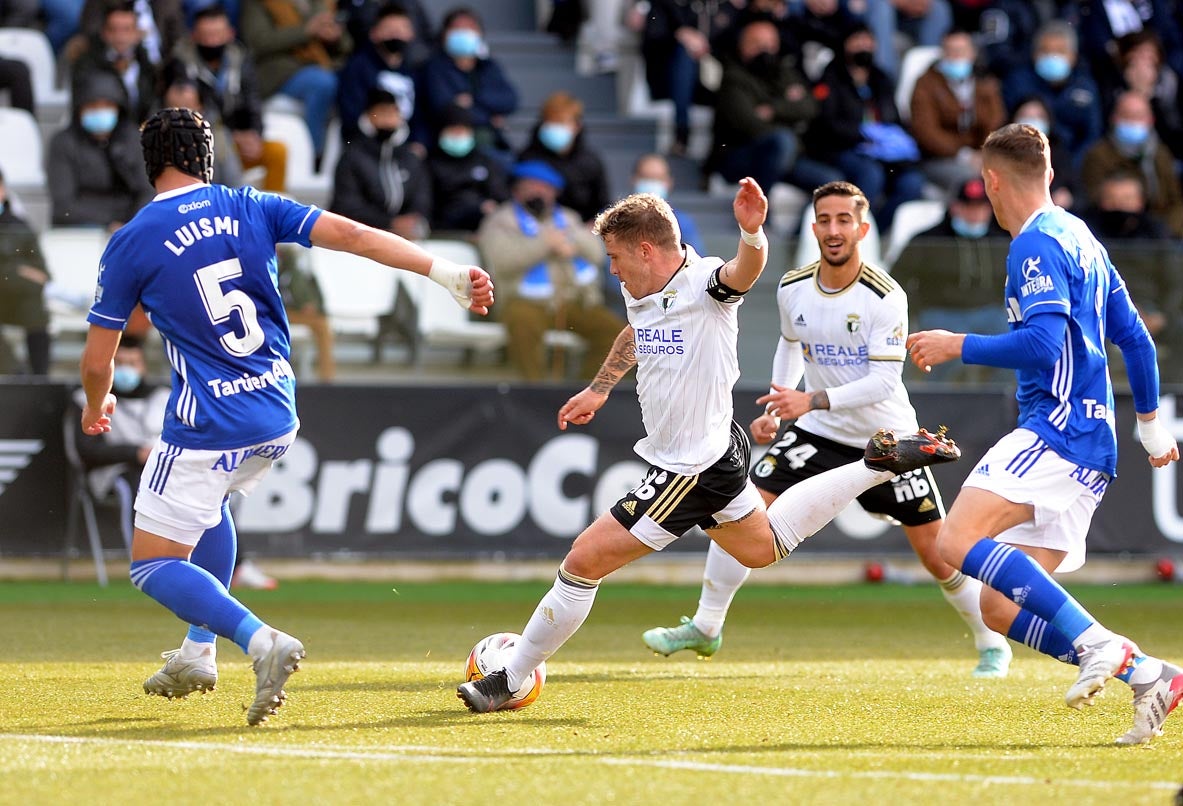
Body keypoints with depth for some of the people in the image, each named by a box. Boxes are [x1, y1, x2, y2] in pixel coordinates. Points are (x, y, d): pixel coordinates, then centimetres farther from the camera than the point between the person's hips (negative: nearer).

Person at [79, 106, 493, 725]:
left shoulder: (130, 244, -7)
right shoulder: (251, 208, 2)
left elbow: (97, 359, 0)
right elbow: (351, 235, -8)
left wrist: (97, 407, 22)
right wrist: (446, 272, -9)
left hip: (207, 429, -6)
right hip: (277, 418, 6)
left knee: (153, 566, 2)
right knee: (208, 505, 34)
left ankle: (260, 640, -22)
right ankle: (198, 652, 29)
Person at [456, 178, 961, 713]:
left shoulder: (704, 282, -23)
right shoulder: (638, 292, 2)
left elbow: (745, 270, -45)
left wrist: (752, 233, -66)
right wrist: (598, 390, 31)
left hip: (692, 469, -10)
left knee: (585, 560, -7)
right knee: (764, 546, 30)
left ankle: (508, 682, 3)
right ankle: (880, 463, 31)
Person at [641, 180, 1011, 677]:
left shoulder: (885, 297, -20)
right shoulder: (792, 289, -4)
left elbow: (884, 380, -24)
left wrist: (813, 400, -34)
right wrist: (775, 408, 7)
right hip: (819, 431, 4)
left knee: (935, 549, -3)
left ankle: (991, 641, 18)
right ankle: (706, 627, 2)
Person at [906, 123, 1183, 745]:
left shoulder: (1037, 244, -8)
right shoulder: (1081, 239, 22)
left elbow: (1042, 343, -20)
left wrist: (957, 346, -9)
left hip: (1058, 427, -10)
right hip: (1091, 448, 10)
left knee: (958, 541, -26)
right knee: (1002, 608, 4)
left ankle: (1099, 644, -30)